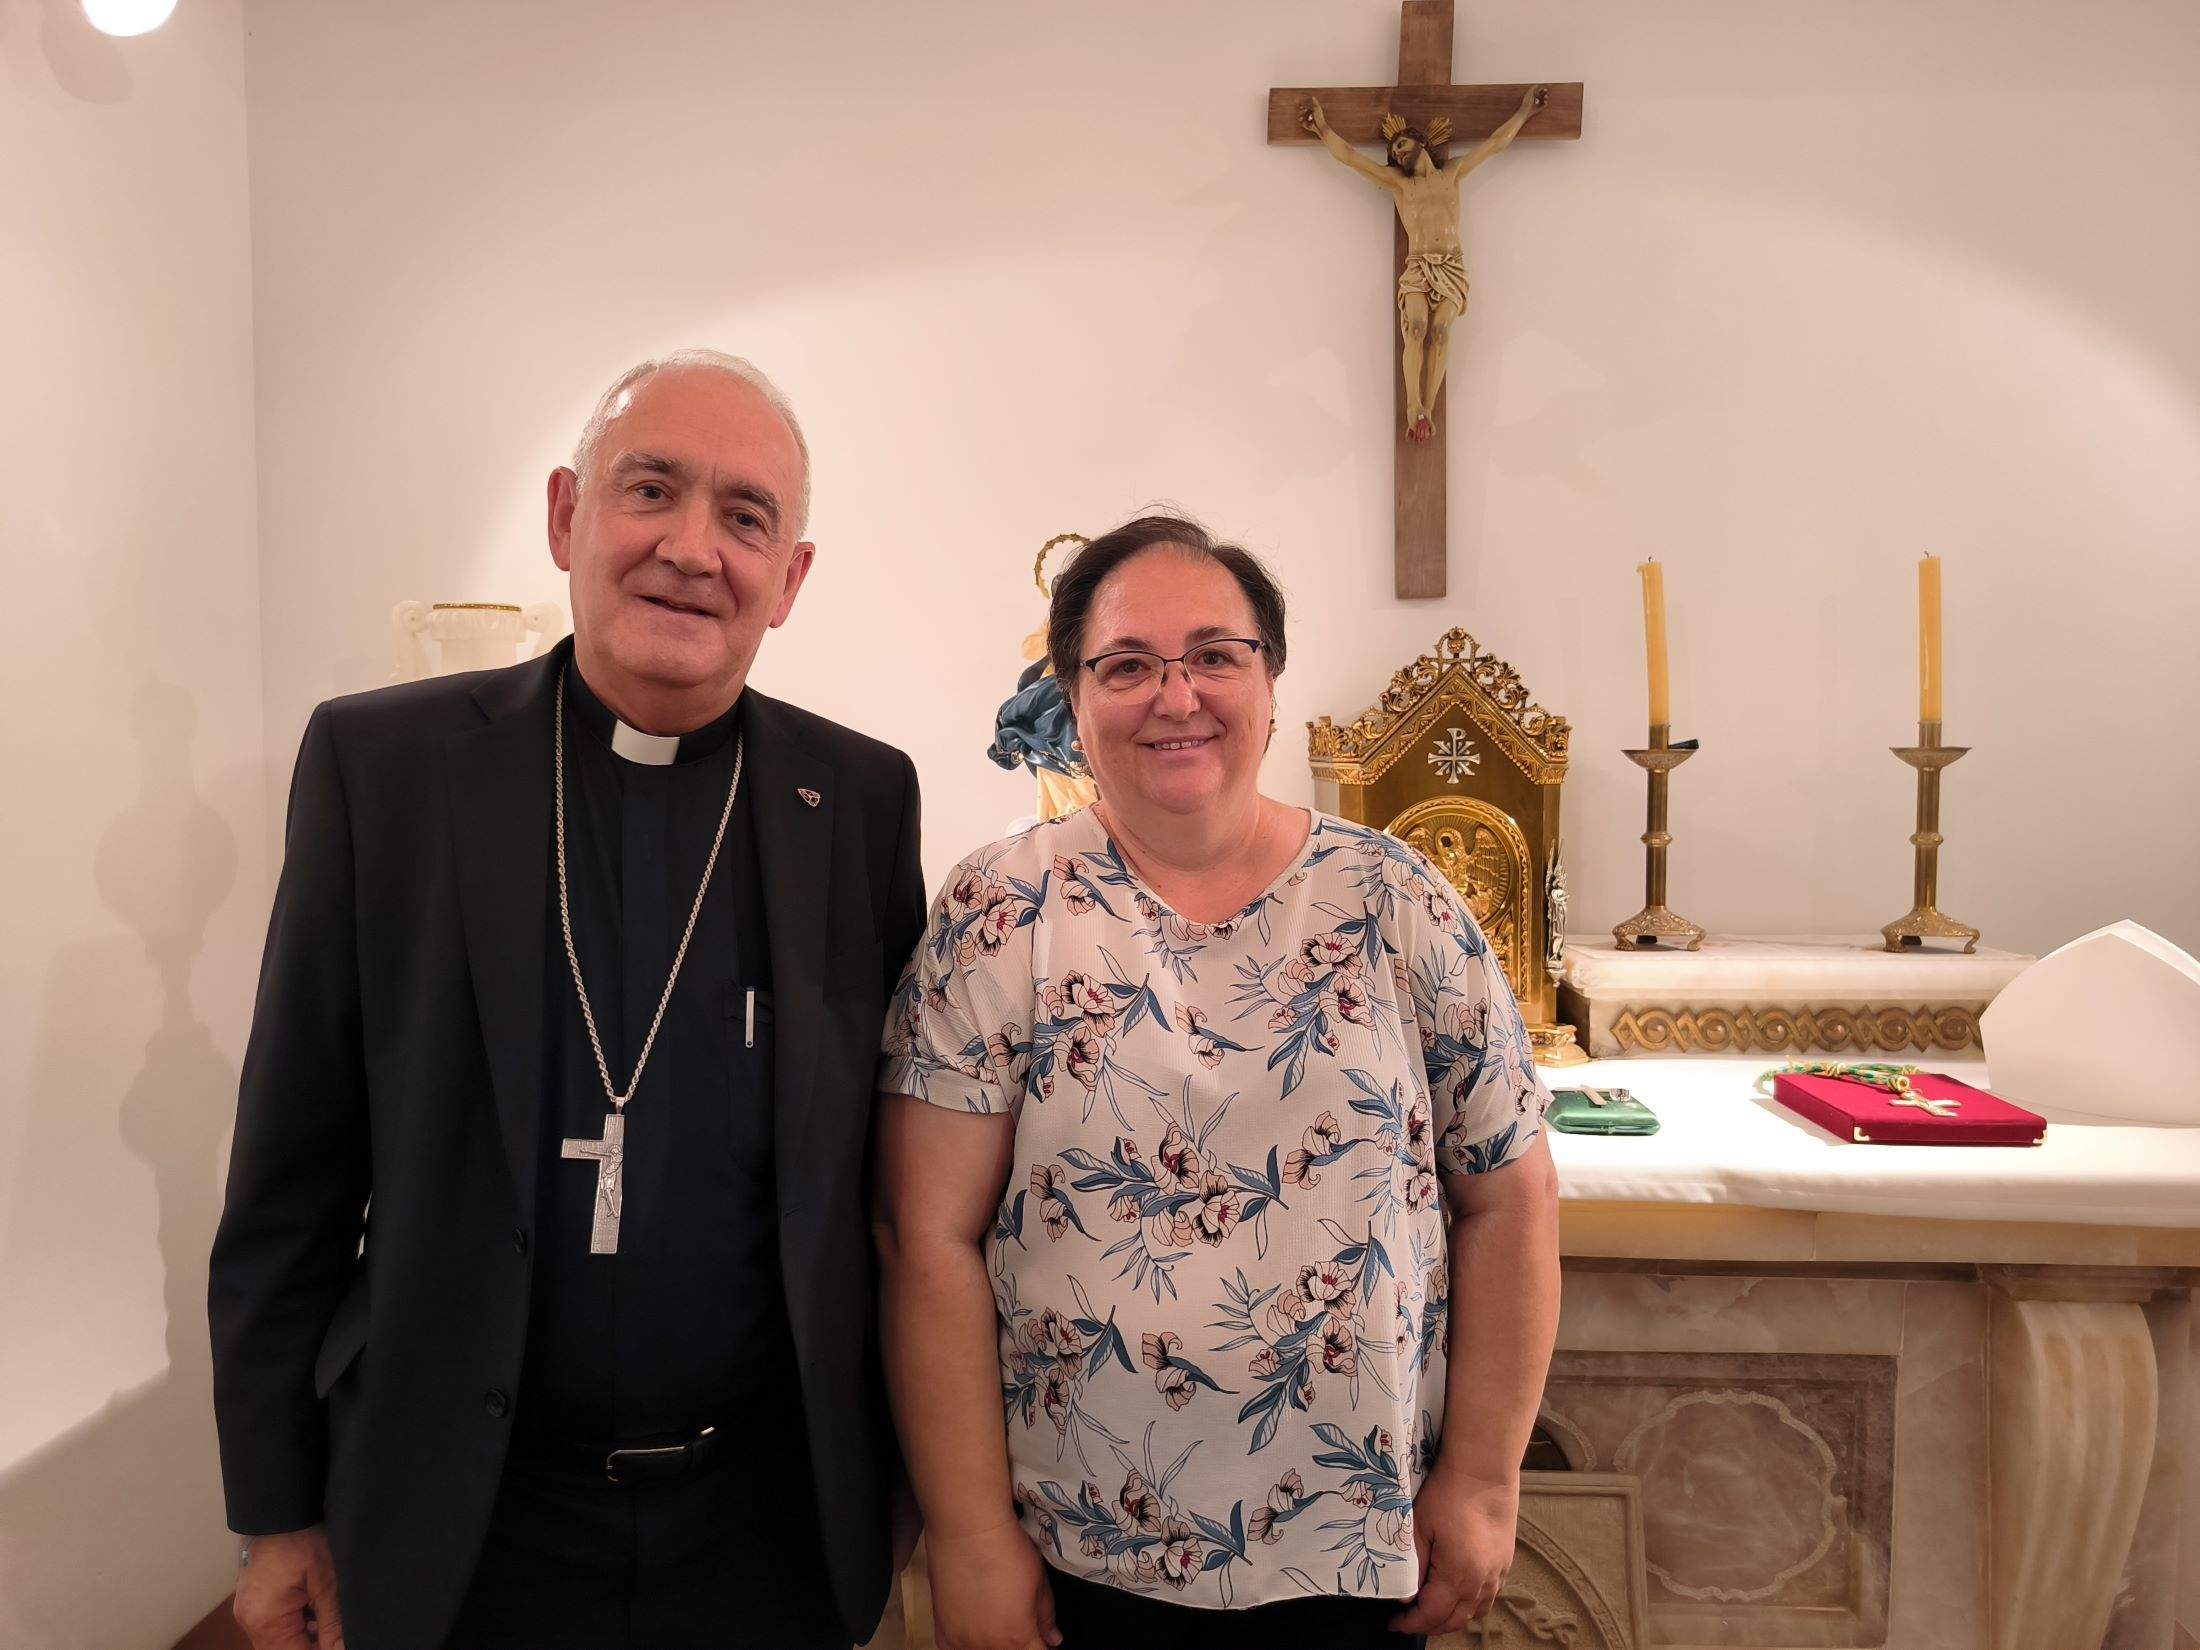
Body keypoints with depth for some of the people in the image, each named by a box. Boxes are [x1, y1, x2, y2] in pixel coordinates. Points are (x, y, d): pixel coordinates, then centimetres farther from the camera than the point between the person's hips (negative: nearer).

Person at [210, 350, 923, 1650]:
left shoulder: (864, 798, -6)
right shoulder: (379, 761, -8)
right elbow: (294, 1173, -3)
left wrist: (931, 1484, 5)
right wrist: (279, 1509, 0)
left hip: (770, 1523, 1)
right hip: (456, 1525, 0)